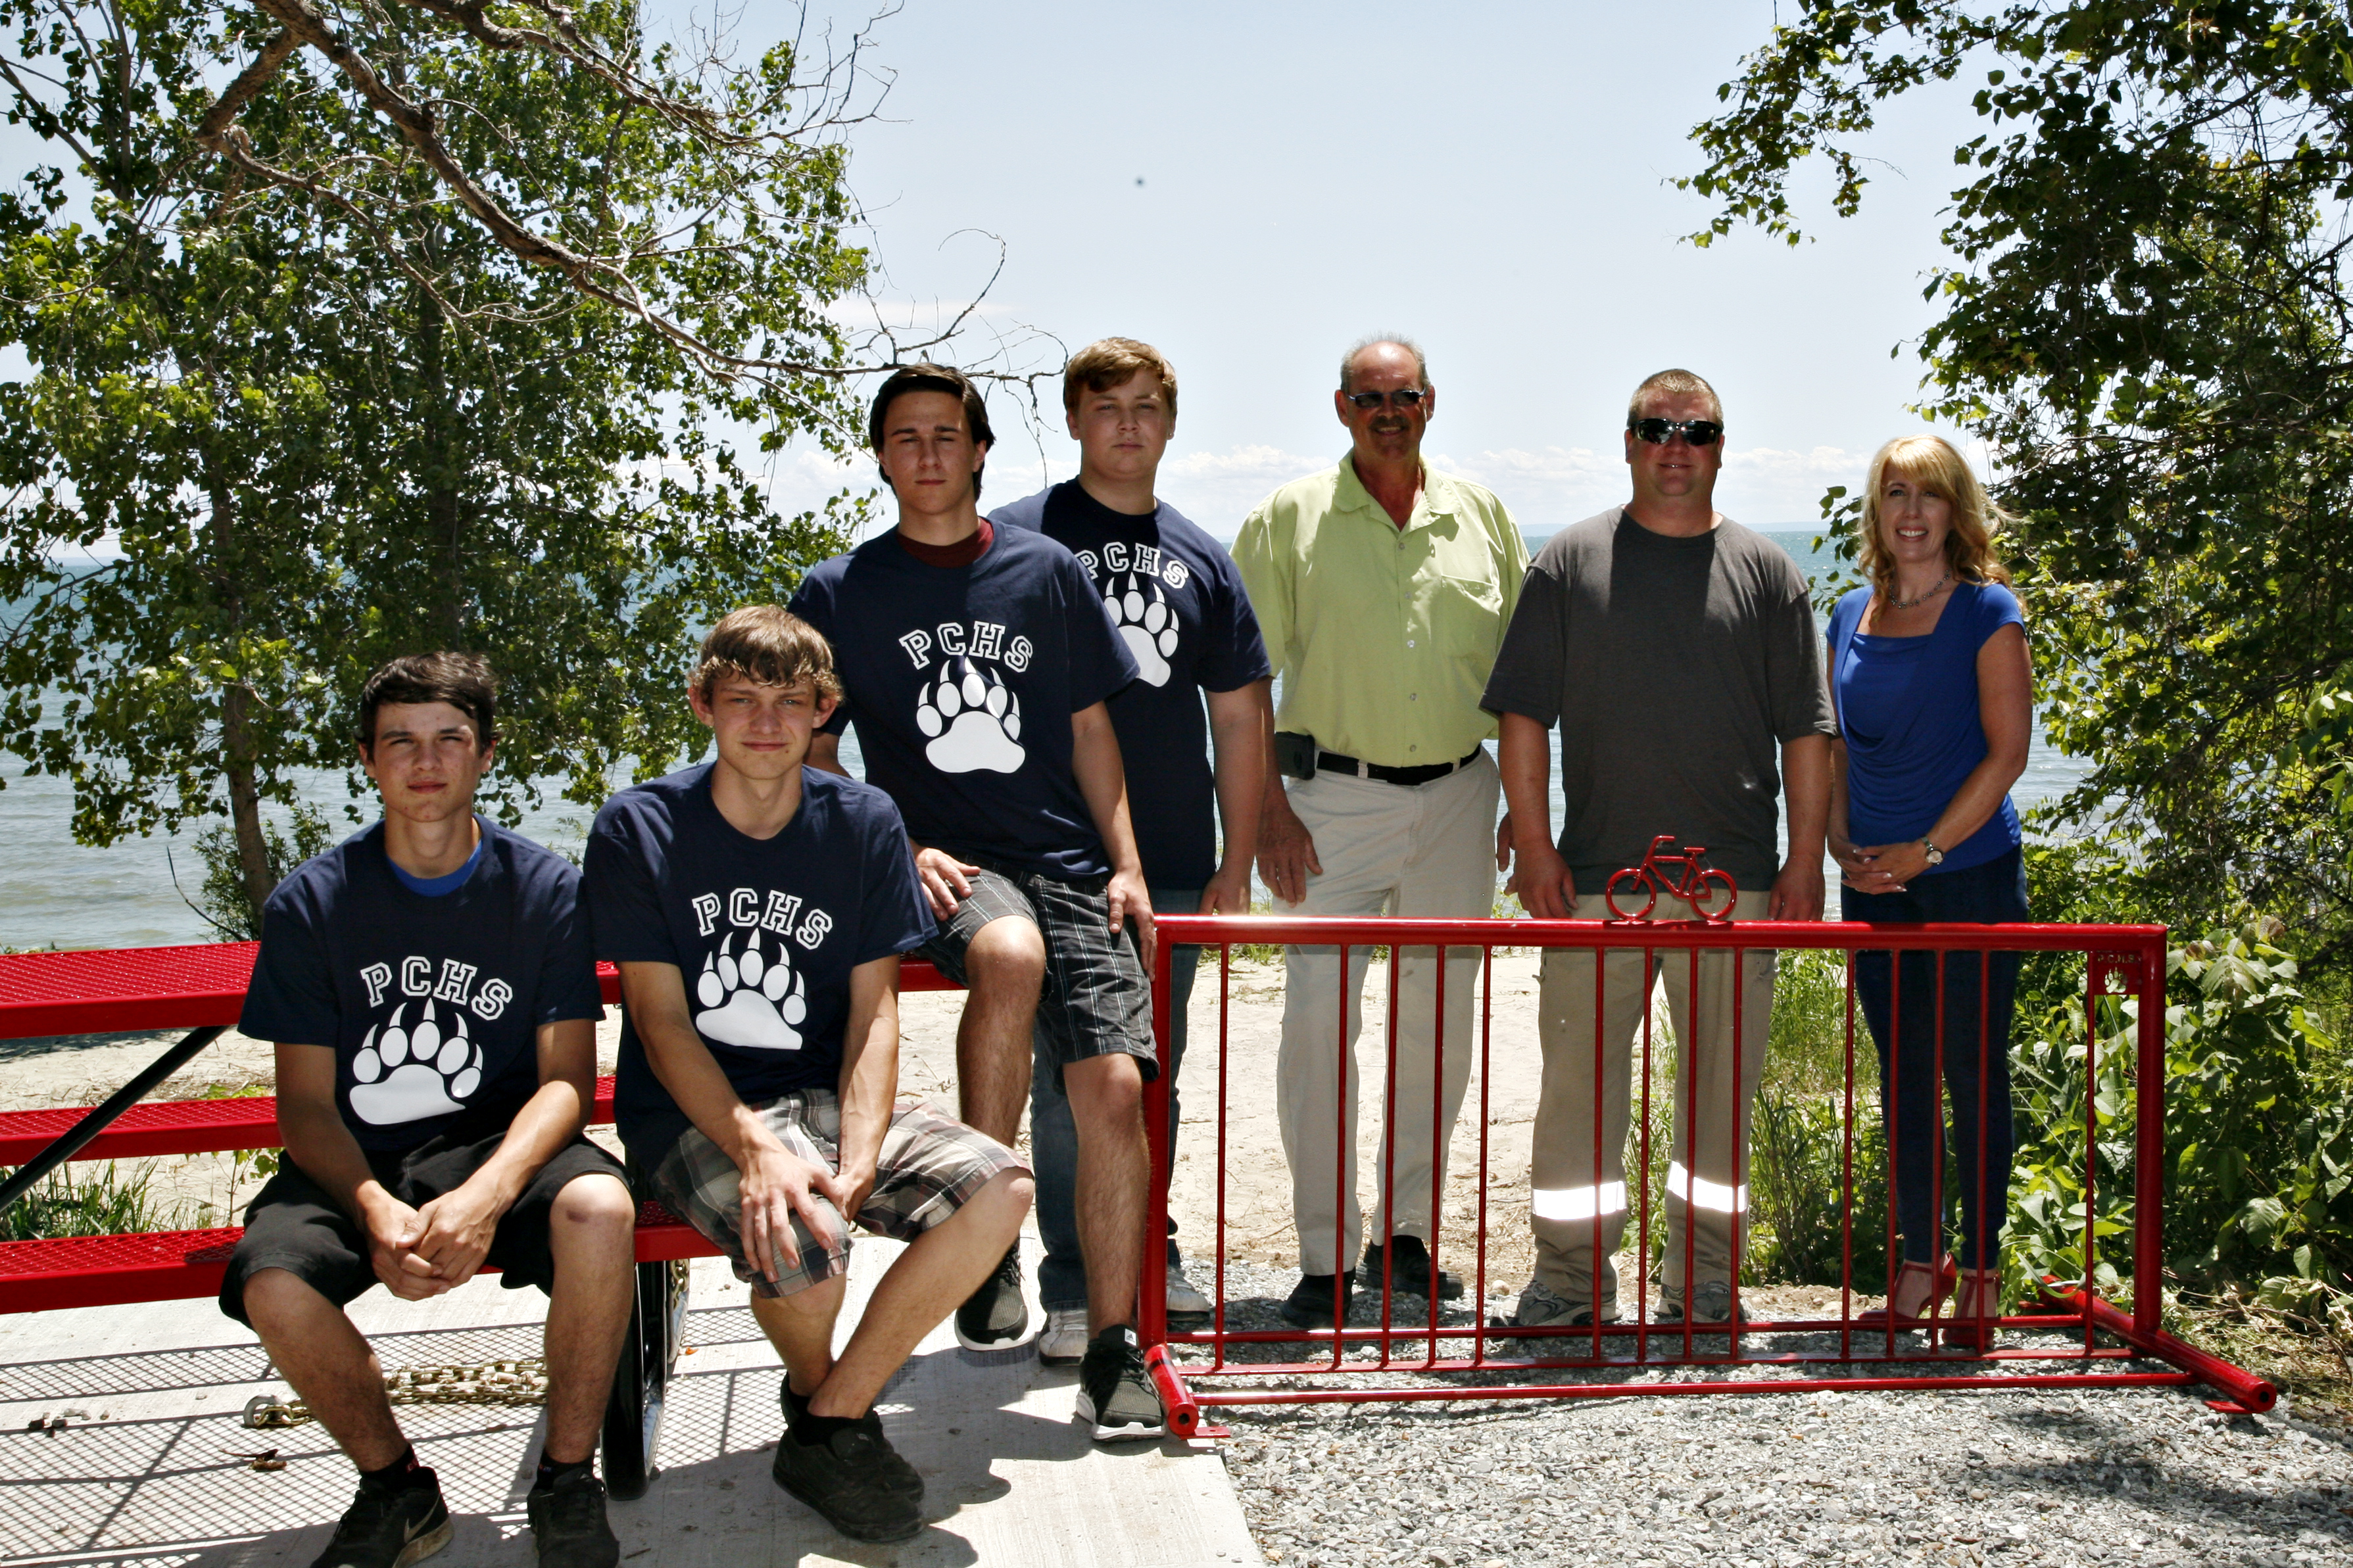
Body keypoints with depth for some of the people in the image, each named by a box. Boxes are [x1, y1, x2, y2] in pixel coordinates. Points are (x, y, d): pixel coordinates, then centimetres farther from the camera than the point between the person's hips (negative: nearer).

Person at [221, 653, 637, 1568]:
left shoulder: (544, 888, -1)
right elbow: (305, 1102, -2)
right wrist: (374, 1210, -23)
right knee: (271, 1280, -30)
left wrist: (486, 1193, -26)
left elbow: (568, 1077, -6)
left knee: (600, 1211, -34)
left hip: (500, 1145, -1)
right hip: (356, 1165, 1)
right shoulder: (311, 903, 0)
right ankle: (395, 1490, -1)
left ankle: (568, 1481, -10)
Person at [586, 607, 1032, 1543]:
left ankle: (827, 1426, -8)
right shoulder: (637, 829, -4)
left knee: (998, 1189, -22)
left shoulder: (864, 823, 4)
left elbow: (873, 1011, -1)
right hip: (691, 1112, -3)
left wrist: (857, 1161, -18)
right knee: (801, 1250, -33)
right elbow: (661, 1021, -10)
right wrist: (754, 1145, -27)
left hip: (826, 1097, 4)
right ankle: (820, 1393, 6)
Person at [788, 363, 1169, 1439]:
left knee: (1113, 1088, -13)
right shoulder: (840, 594, 8)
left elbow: (1090, 729, 15)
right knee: (1010, 954, -37)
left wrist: (1126, 864, 6)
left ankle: (1115, 1348, -1)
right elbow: (811, 755, 9)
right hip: (944, 863, -2)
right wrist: (898, 850, -6)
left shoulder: (1046, 572, 12)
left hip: (1069, 862, 2)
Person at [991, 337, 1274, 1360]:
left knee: (1153, 1080, 13)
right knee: (1068, 1081, -1)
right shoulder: (1017, 537, 1)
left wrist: (1238, 860, 10)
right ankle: (1073, 1292, 9)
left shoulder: (1201, 558, 13)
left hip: (1174, 865, 4)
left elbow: (1241, 717, 15)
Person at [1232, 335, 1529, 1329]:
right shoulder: (1290, 518, 1)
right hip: (1334, 796, -3)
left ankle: (1407, 1233, 23)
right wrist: (1267, 808, -9)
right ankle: (1327, 1256, 4)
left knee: (1441, 1024, 8)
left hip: (1457, 795, 3)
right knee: (1319, 1022, -6)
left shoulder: (1481, 516, 9)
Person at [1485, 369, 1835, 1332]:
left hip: (1734, 880, 1)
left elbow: (1806, 731, 8)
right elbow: (1524, 716, 4)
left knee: (1720, 1085, 5)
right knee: (1578, 1077, 1)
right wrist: (1534, 844, -4)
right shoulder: (1570, 563, 7)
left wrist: (1806, 861, 1)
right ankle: (1572, 1277, 13)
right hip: (1595, 876, -1)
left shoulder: (1766, 572, 10)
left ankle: (1705, 1282, 17)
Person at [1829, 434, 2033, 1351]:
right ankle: (1919, 1263, 19)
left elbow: (2007, 750, -9)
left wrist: (1925, 850, -13)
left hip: (1969, 874, -5)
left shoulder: (1985, 611, -5)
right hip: (1874, 881, 5)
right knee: (1901, 1078, 9)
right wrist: (1841, 843, 0)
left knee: (1973, 1076, 2)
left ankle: (1980, 1272, 13)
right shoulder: (1851, 616, 10)